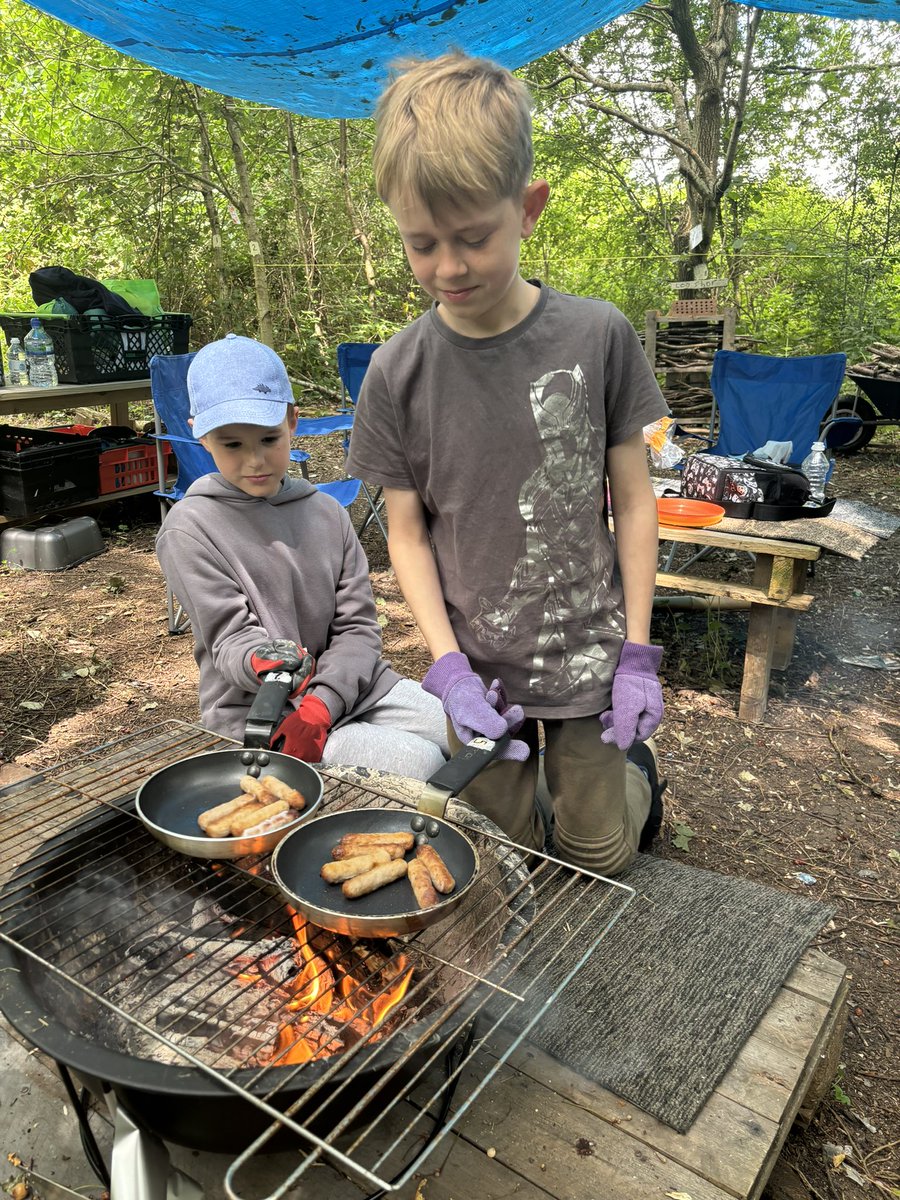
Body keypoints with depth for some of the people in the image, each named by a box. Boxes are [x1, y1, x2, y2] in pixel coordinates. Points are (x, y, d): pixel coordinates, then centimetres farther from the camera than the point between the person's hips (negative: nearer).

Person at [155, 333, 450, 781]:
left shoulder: (326, 512, 8)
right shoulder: (190, 529, -6)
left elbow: (357, 625, 2)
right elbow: (230, 637, -11)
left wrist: (320, 706, -15)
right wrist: (262, 664, -36)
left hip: (350, 686, 5)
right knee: (416, 763, -24)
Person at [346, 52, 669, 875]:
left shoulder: (597, 337, -11)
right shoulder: (397, 373, -9)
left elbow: (634, 503, -4)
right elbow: (407, 532, -4)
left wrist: (638, 654, -6)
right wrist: (449, 668, -13)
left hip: (589, 660, -1)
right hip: (476, 671, 2)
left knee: (600, 856, 15)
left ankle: (635, 767, 44)